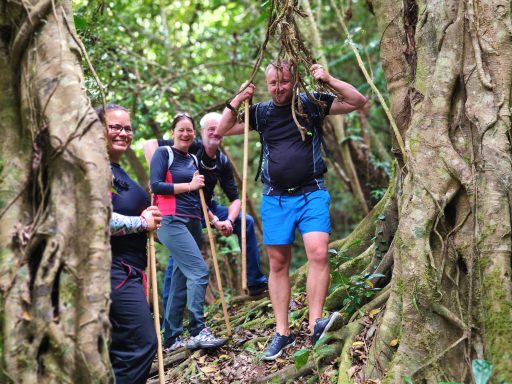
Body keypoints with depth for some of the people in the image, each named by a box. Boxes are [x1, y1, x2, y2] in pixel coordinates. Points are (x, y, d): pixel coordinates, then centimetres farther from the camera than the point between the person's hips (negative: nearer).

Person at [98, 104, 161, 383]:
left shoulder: (117, 170, 17)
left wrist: (147, 216, 11)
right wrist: (142, 222, -13)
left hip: (126, 270, 11)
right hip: (114, 269, -11)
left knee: (119, 349, 14)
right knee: (142, 344, -12)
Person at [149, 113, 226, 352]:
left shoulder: (193, 160, 20)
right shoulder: (164, 153, 0)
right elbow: (155, 185, -11)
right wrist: (189, 186, -10)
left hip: (193, 223, 7)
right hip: (171, 222, -7)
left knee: (181, 281, 6)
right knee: (199, 271, -19)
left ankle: (171, 339, 11)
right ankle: (198, 332, -20)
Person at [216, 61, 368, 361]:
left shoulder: (311, 103, 2)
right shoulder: (260, 112, 8)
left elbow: (359, 101, -1)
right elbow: (221, 130, 10)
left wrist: (329, 80, -11)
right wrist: (237, 101, -4)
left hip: (311, 193, -2)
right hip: (275, 198, 2)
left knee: (319, 253, -20)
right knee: (278, 263, 4)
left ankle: (316, 323, -18)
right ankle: (282, 333, 10)